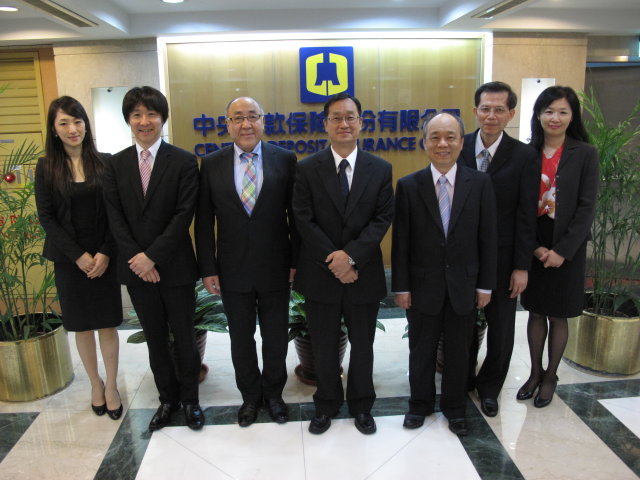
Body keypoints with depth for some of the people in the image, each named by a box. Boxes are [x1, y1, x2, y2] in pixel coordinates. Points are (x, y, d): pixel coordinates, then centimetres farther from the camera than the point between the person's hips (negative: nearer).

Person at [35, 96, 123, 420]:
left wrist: (106, 253, -12)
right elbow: (46, 217, -2)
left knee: (107, 324, 5)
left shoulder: (104, 163, -1)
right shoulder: (47, 167, 0)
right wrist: (78, 255, -10)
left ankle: (112, 386, 21)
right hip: (69, 260, 0)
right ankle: (95, 384, 28)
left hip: (104, 257, 0)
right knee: (82, 326, 10)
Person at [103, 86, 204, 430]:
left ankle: (190, 398, 29)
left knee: (183, 337, 9)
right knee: (155, 339, 15)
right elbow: (115, 217, 1)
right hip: (136, 268, 3)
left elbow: (184, 215, -12)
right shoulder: (117, 164, 5)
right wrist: (136, 257, -10)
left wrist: (152, 255, -16)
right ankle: (168, 398, 32)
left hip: (175, 266, -3)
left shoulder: (183, 162, -6)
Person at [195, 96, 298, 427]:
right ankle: (250, 396, 38)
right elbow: (204, 222, 1)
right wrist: (208, 269, -2)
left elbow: (296, 214, -2)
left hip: (275, 269, -1)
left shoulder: (285, 160, -4)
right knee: (241, 340, 16)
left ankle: (273, 393, 38)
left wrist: (295, 261, -3)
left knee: (276, 339, 14)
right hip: (233, 272, 1)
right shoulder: (211, 164, -1)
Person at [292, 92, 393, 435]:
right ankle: (326, 404, 36)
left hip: (364, 274, 1)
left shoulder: (380, 169, 0)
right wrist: (333, 261, -15)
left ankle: (361, 405, 37)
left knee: (362, 345, 15)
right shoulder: (307, 169, -3)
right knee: (323, 347, 14)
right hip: (320, 275, 0)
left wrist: (351, 255, -18)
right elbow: (303, 221, -7)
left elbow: (383, 219, -6)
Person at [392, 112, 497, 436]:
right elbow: (400, 241, -5)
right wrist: (401, 286, -6)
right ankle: (420, 403, 37)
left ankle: (455, 407, 36)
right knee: (421, 350, 15)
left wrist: (486, 285, -1)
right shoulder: (408, 186, -6)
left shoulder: (480, 184, -3)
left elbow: (488, 238, -1)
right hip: (423, 285, 0)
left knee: (458, 351, 15)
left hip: (464, 285, 1)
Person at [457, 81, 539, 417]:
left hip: (502, 256, -1)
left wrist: (522, 266, -9)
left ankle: (489, 387, 33)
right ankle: (463, 379, 36)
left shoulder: (524, 157, -7)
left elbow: (526, 216, -7)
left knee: (500, 327, 12)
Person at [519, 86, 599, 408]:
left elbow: (586, 208, -9)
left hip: (566, 249, -2)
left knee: (557, 316, 9)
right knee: (535, 312, 12)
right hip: (532, 246, 2)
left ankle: (550, 377, 27)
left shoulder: (585, 154, -6)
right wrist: (533, 246, -9)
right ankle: (535, 373, 28)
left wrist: (562, 251, -14)